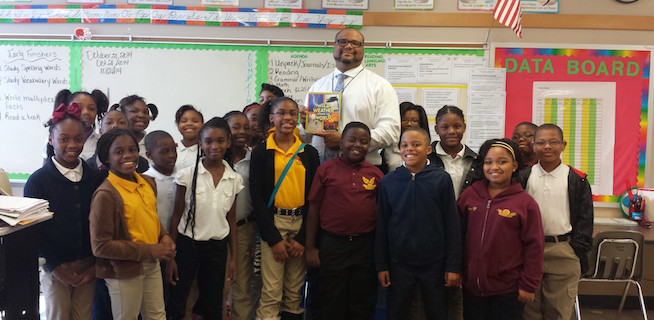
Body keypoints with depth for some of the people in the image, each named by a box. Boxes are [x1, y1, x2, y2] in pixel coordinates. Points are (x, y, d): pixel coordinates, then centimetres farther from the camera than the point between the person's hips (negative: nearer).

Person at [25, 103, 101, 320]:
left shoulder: (94, 177, 2)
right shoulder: (38, 180, -7)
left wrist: (95, 264, -3)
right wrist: (57, 269, -10)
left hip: (88, 268, 3)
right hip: (55, 269, -2)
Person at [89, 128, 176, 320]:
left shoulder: (148, 182, 2)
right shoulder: (106, 194, -19)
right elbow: (100, 246, -20)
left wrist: (163, 236, -3)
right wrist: (148, 251, -20)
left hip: (152, 265, 7)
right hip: (124, 272, -6)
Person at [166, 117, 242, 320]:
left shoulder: (234, 179, -1)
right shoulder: (187, 175, -9)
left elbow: (231, 219, 7)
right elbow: (176, 217, -3)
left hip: (218, 248, 3)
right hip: (188, 244, -2)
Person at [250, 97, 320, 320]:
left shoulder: (309, 153, 5)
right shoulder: (261, 152, 0)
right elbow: (257, 197, -4)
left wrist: (303, 238, -3)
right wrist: (273, 239, -9)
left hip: (301, 223, 2)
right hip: (273, 222, -2)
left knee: (295, 290, 9)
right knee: (271, 291, -3)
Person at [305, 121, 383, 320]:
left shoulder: (376, 174, 3)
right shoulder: (326, 169, -2)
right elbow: (313, 208, 1)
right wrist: (310, 247, -1)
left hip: (366, 246, 2)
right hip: (332, 244, -1)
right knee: (332, 304, 11)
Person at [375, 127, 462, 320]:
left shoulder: (442, 179, -7)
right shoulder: (389, 181, -3)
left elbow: (452, 225, -5)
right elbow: (382, 226, 1)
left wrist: (453, 266, -6)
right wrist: (381, 265, 1)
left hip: (434, 264, -1)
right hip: (399, 263, 1)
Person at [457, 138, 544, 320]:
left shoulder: (525, 202, -7)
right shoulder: (469, 195, 1)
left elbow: (534, 246, -5)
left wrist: (528, 285, -3)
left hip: (508, 291, -3)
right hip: (472, 286, 3)